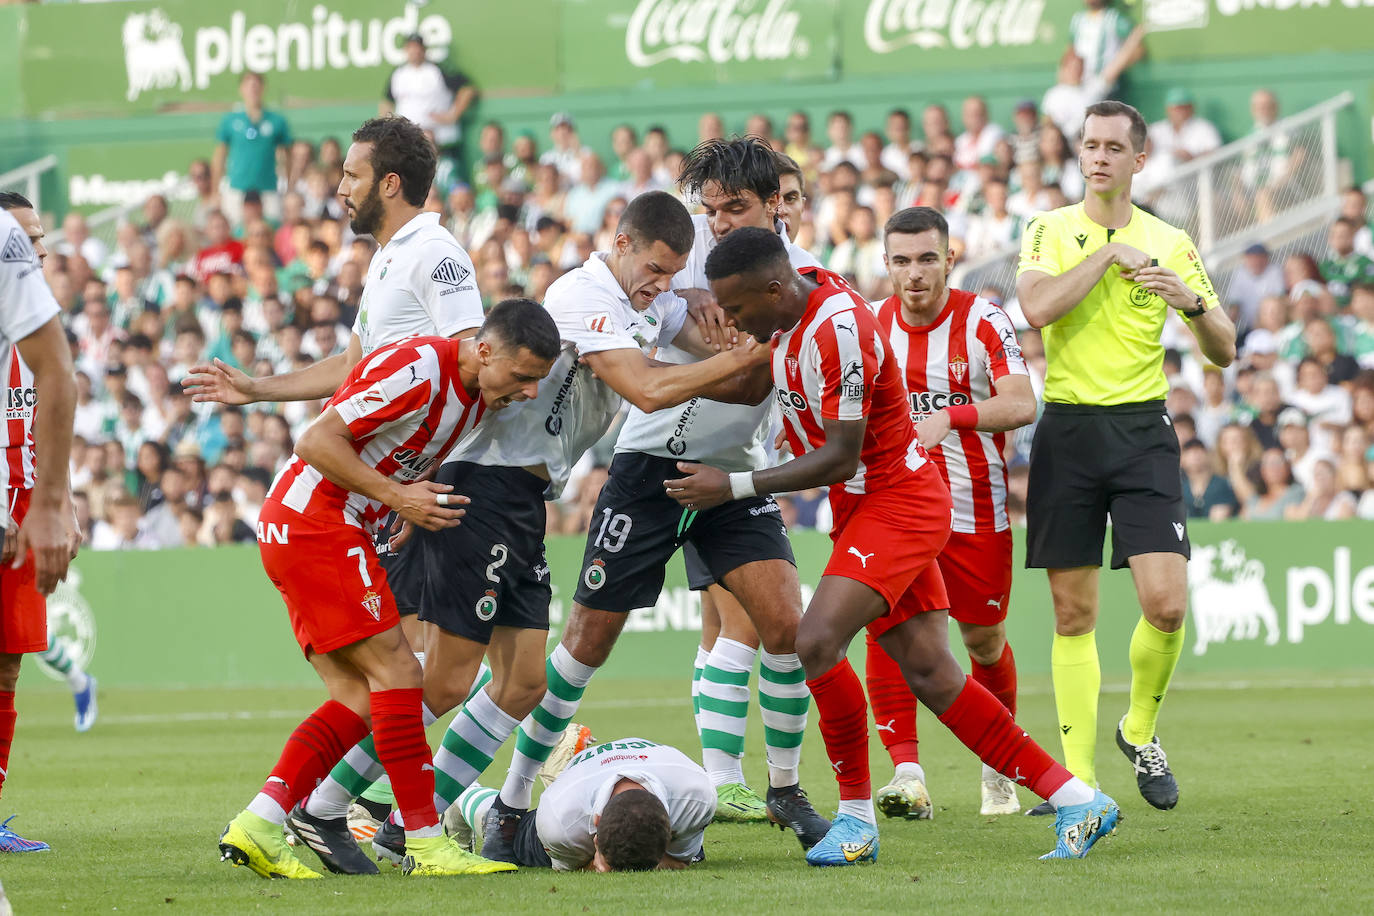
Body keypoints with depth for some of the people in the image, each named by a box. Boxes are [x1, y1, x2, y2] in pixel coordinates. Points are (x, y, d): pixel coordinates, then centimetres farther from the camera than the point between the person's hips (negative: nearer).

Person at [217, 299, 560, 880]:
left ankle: (257, 825, -3)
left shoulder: (478, 396, 8)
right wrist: (397, 497, -22)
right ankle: (425, 842, -10)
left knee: (361, 699, 4)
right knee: (396, 672, -11)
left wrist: (419, 506, 6)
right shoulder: (418, 369, -20)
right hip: (315, 521, -10)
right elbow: (317, 442, -21)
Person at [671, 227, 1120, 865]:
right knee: (930, 674, 4)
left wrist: (734, 486, -19)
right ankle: (1076, 800, 7)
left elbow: (840, 460, -22)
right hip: (863, 508, 10)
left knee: (817, 645, -22)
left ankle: (856, 815, -9)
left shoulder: (840, 332, -24)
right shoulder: (802, 298, 3)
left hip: (896, 502, -10)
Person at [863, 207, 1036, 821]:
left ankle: (999, 767, 33)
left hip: (975, 505, -1)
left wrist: (951, 417, -33)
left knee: (984, 639, 9)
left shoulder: (983, 320, -9)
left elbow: (1021, 405, -19)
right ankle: (906, 772, -23)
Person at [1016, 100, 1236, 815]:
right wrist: (1109, 252, -12)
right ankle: (1077, 777, 8)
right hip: (1068, 428, 0)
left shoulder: (1170, 243, 8)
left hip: (1142, 432, 0)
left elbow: (1223, 351, 8)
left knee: (1166, 603, -12)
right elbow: (1036, 307, -15)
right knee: (1073, 613, 1)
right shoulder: (1049, 231, 5)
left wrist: (1194, 303, -12)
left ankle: (1140, 732, 14)